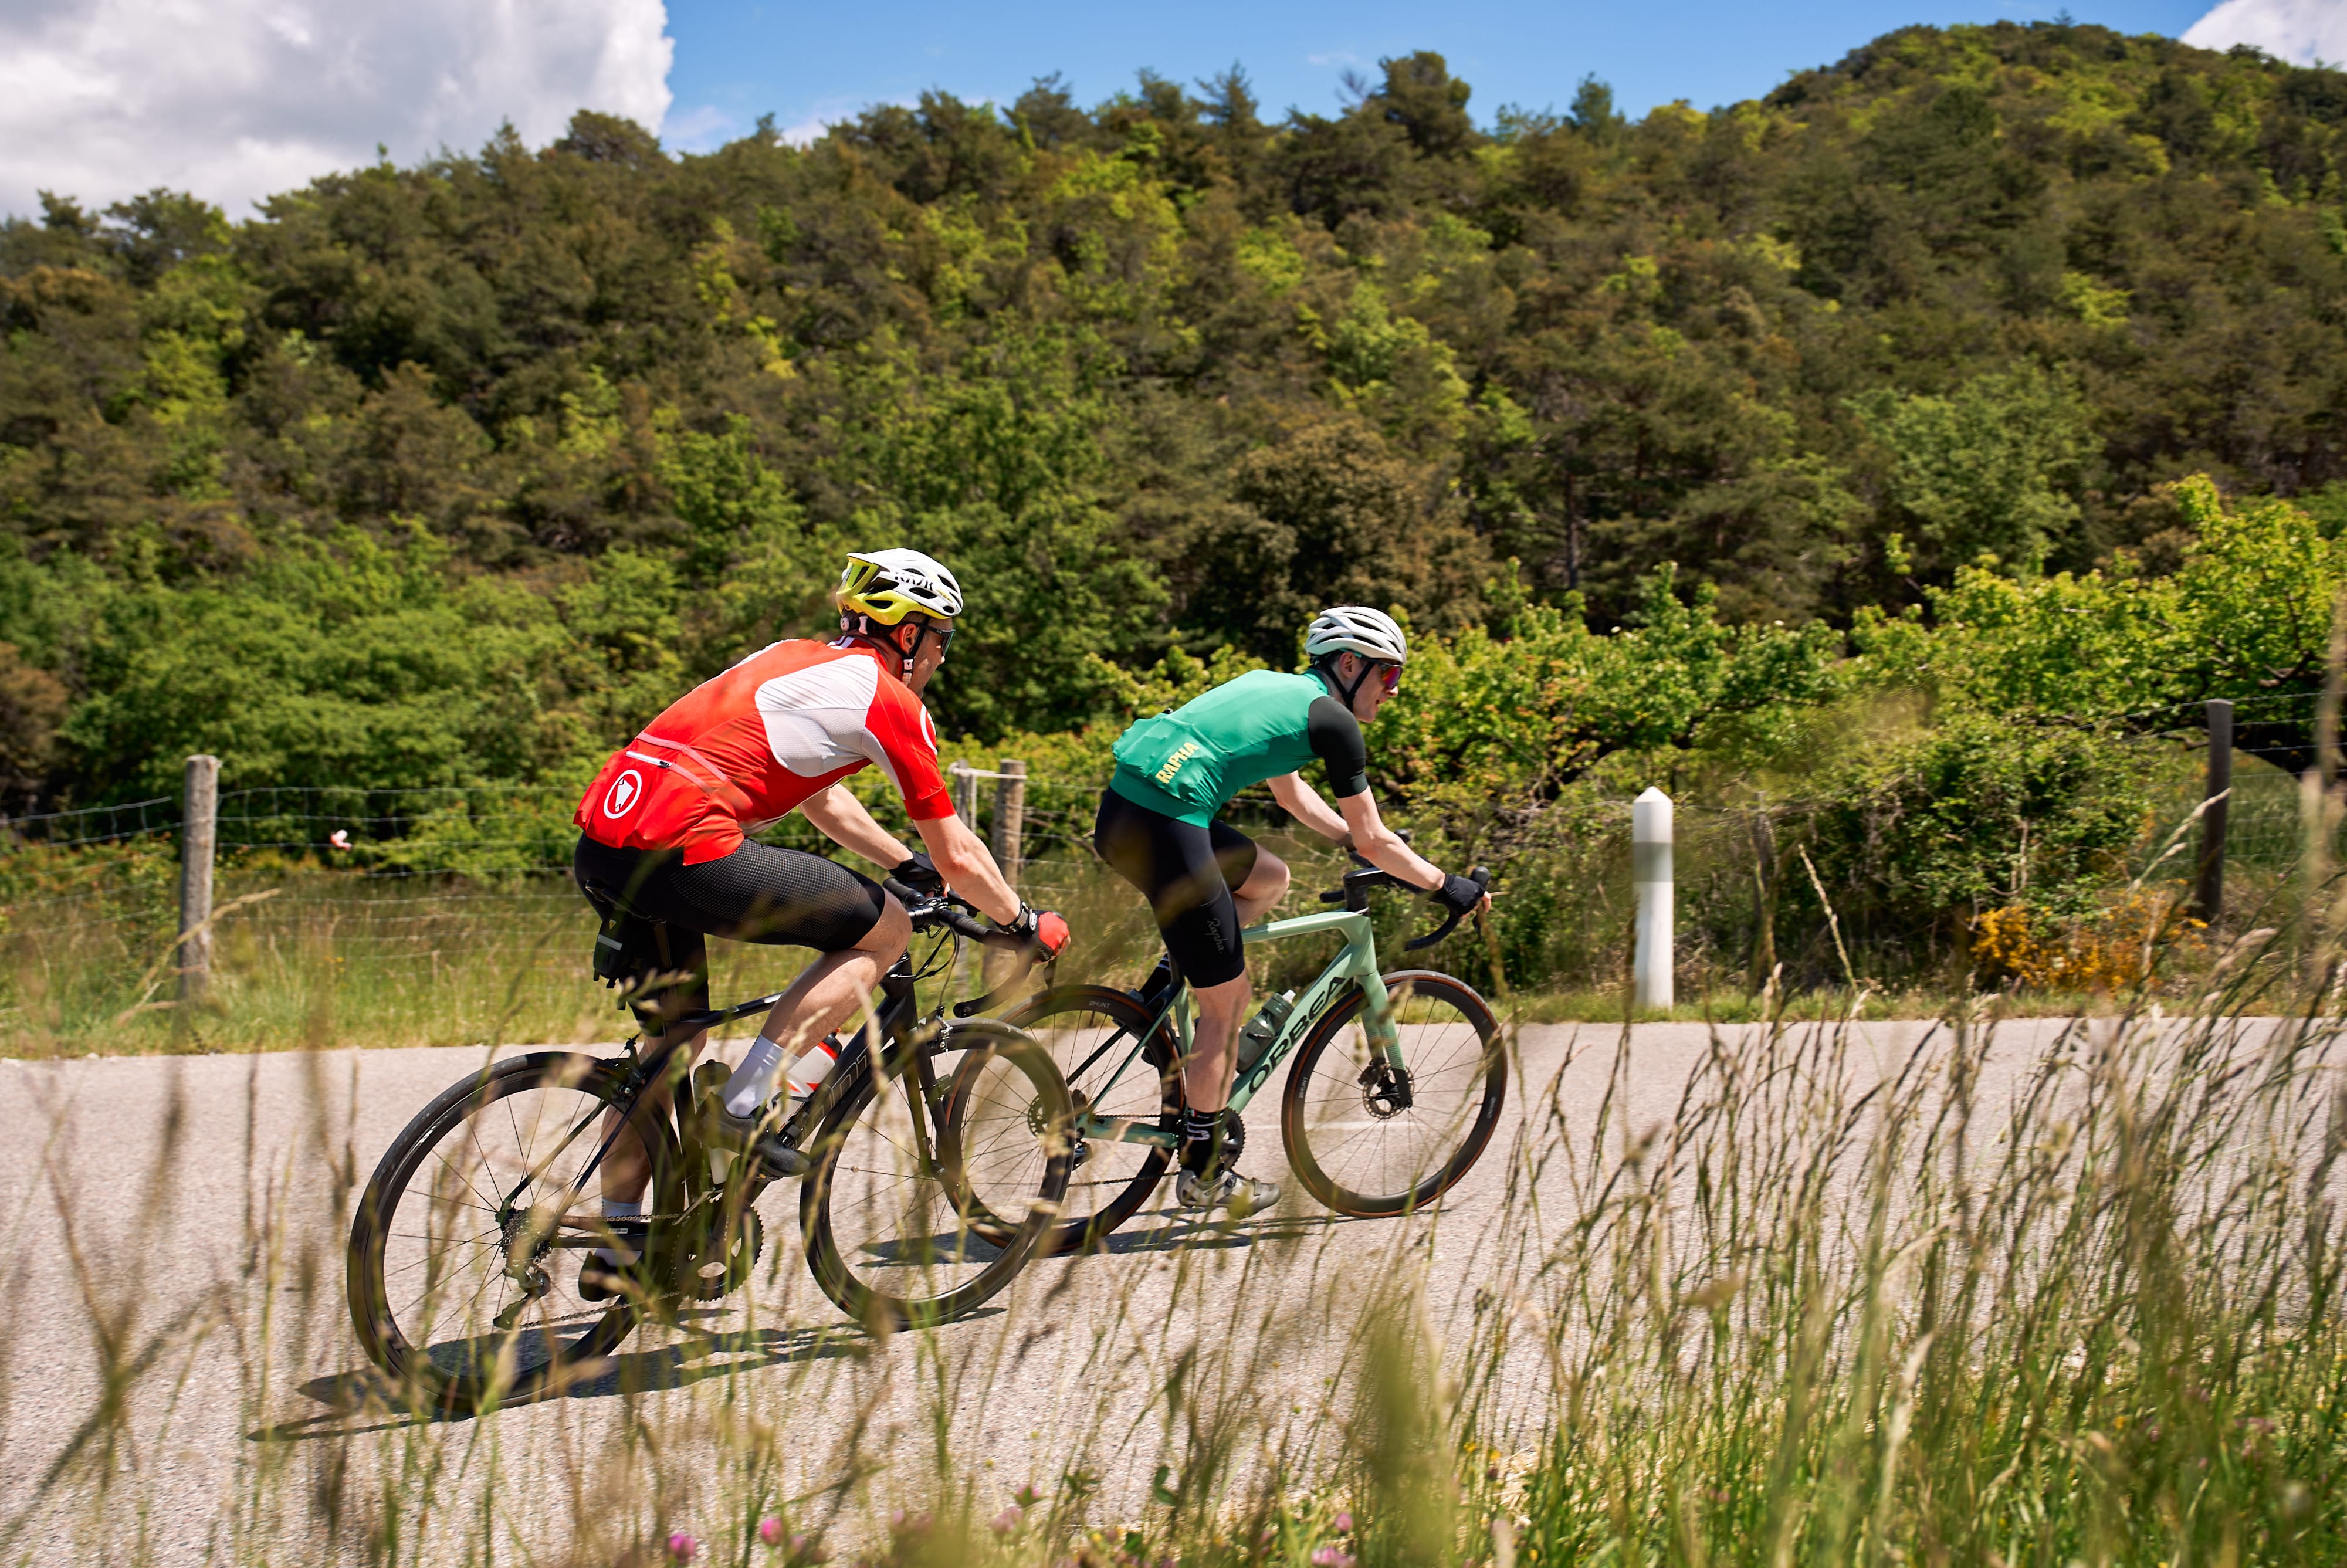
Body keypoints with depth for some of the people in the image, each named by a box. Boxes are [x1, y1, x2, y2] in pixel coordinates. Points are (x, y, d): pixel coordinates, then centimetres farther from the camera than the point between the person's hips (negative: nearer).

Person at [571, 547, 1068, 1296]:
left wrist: (909, 864, 51)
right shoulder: (886, 697, 5)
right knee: (884, 928, 6)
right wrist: (1023, 922, 26)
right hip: (683, 846, -9)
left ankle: (617, 1244, 27)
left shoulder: (794, 659, 27)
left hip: (599, 840, 9)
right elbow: (956, 853, 10)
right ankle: (749, 1104, 1)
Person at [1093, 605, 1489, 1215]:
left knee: (1269, 879, 29)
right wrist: (1446, 886, 16)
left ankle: (1160, 994, 20)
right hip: (1165, 828, -9)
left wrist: (1361, 840, 45)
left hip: (1122, 809, 9)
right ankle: (1202, 1173, 12)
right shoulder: (1332, 719, 1)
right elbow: (1371, 842, 5)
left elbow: (1292, 795, 40)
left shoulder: (1271, 686, 25)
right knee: (1228, 1005, 4)